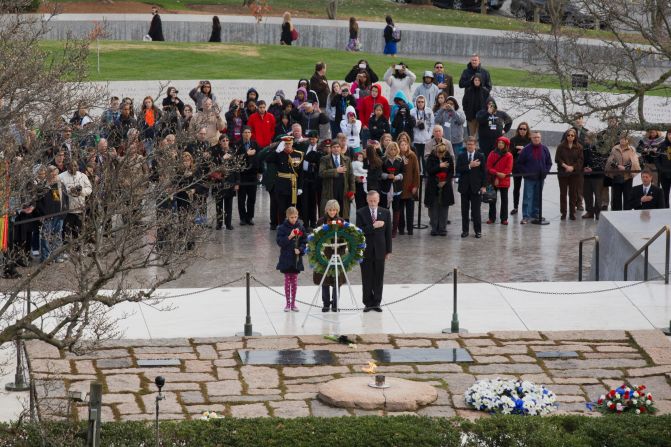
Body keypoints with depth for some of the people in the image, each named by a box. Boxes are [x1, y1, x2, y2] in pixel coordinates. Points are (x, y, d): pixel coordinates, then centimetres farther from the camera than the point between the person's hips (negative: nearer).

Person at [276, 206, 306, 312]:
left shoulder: (300, 227, 1)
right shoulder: (282, 228, -5)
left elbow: (304, 242, 5)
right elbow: (279, 241, -10)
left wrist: (300, 250, -12)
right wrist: (289, 237, -23)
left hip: (297, 258, 2)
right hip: (286, 258, -2)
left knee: (294, 281, 8)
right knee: (287, 281, 3)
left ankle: (293, 303, 15)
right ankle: (288, 303, 11)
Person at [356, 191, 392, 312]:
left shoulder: (385, 213, 5)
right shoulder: (361, 213, -2)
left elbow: (388, 232, 6)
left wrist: (388, 250, 4)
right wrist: (373, 226, -23)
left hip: (379, 250, 1)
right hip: (366, 250, -1)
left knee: (379, 278, 4)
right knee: (366, 278, 3)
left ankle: (377, 302, 11)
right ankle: (368, 303, 10)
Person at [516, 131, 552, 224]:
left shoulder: (544, 149, 3)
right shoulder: (526, 149, -6)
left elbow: (549, 163, 12)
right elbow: (520, 163, -1)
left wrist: (545, 171, -1)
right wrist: (525, 173, -9)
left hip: (540, 178, 3)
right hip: (529, 178, -3)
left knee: (538, 198, 12)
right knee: (528, 197, -7)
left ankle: (535, 214, 24)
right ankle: (526, 216, -9)